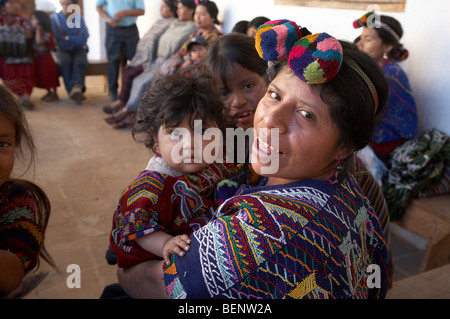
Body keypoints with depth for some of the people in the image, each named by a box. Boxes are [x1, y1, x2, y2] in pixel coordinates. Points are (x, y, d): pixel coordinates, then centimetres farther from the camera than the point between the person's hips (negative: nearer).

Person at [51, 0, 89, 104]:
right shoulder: (54, 18, 4)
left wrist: (67, 38, -5)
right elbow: (59, 41, -6)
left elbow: (83, 38, -5)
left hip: (79, 50, 1)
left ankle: (76, 87, -58)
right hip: (62, 50, -1)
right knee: (65, 61, -35)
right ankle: (77, 92, -47)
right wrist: (76, 38, 0)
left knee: (80, 62, -33)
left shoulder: (79, 18, 10)